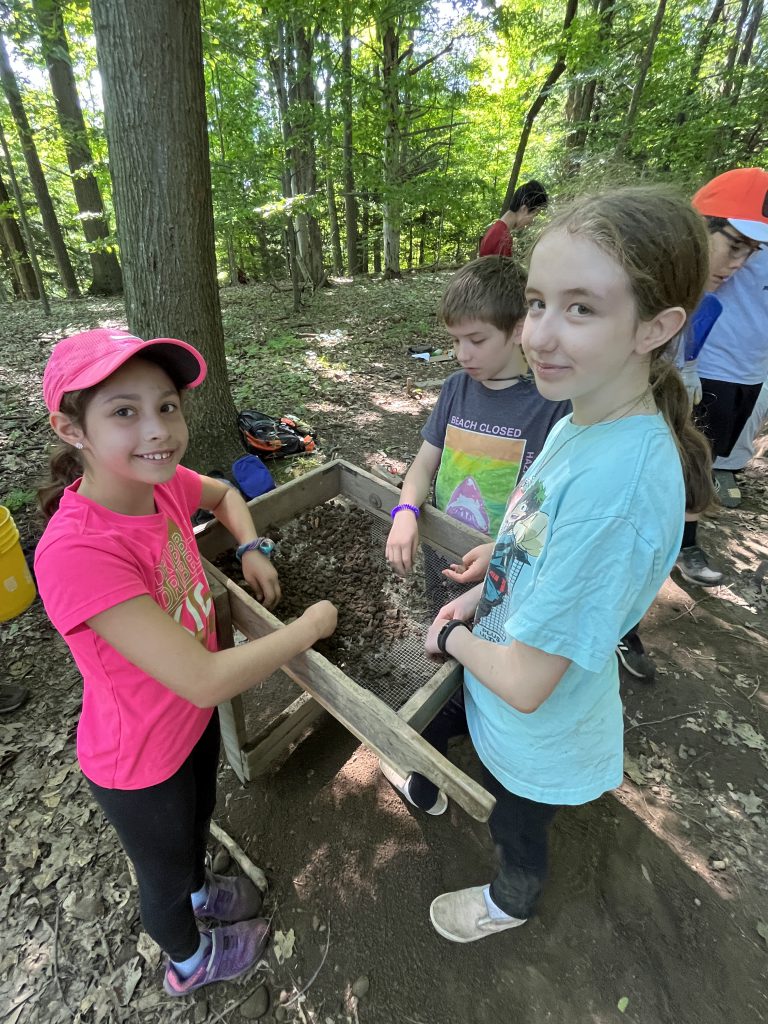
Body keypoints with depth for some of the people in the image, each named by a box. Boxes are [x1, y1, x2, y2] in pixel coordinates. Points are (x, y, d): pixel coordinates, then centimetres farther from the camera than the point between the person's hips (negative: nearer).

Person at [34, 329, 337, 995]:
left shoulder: (159, 482, -17)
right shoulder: (76, 553, -39)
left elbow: (224, 494, 7)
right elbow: (207, 680, -38)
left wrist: (252, 550, -10)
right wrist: (312, 625, -25)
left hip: (193, 715, 6)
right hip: (141, 762, -6)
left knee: (200, 816, 36)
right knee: (165, 871, 28)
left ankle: (200, 890, 70)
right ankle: (192, 963, 62)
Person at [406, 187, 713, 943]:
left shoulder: (618, 482, -39)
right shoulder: (580, 422, -11)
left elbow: (526, 681, -33)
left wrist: (453, 636, -15)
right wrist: (479, 597, -3)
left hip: (535, 730, -6)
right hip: (491, 669, 6)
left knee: (517, 830, 28)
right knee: (429, 722, 34)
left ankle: (512, 903, 64)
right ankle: (423, 793, 69)